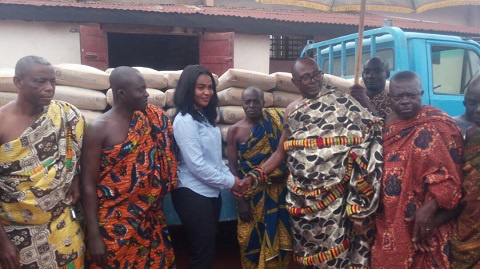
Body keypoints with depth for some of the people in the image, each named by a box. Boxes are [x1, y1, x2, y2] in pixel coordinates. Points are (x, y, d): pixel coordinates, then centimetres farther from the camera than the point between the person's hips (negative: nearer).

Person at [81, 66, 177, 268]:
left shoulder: (151, 121, 1)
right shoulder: (99, 129, -12)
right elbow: (88, 185, -11)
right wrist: (93, 235, -12)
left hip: (149, 220, 5)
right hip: (114, 225, -4)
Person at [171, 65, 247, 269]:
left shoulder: (206, 117, 10)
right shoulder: (185, 120, -17)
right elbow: (196, 165, -21)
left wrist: (231, 178, 2)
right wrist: (229, 182, -12)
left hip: (211, 191, 9)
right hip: (192, 194, -8)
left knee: (208, 248, 19)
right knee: (202, 252, 4)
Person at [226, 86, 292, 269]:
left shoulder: (276, 122, 1)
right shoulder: (235, 130, -2)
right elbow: (233, 167, -4)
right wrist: (240, 201, -9)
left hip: (277, 191, 1)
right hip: (251, 193, -1)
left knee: (276, 238, 8)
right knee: (251, 240, 6)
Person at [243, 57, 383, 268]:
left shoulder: (341, 103, -4)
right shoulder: (292, 110, 7)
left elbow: (367, 133, -9)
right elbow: (281, 152, 11)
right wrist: (254, 177, 4)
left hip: (332, 197, -4)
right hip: (301, 198, 4)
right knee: (307, 252, 15)